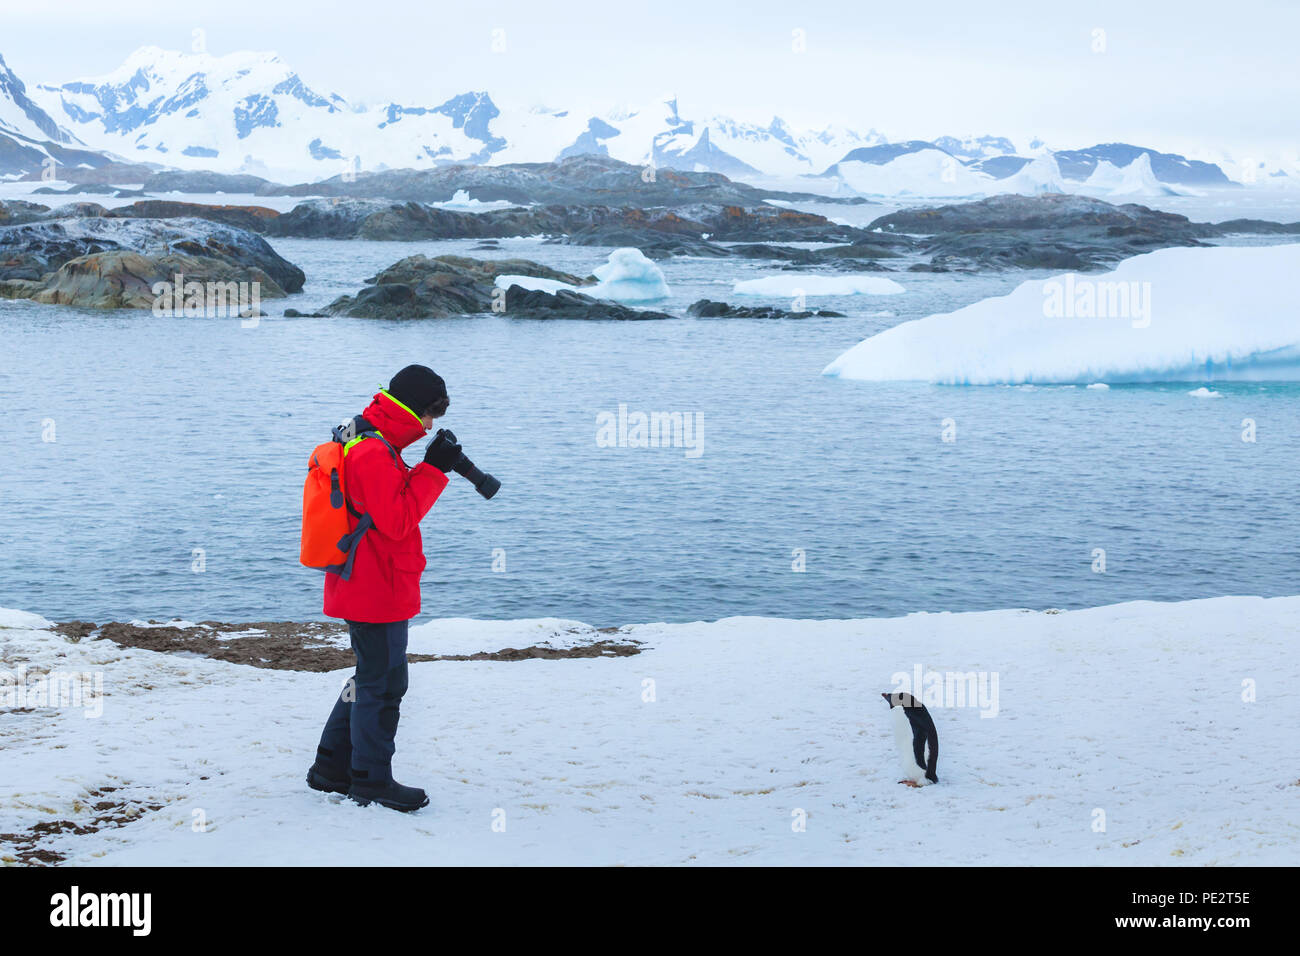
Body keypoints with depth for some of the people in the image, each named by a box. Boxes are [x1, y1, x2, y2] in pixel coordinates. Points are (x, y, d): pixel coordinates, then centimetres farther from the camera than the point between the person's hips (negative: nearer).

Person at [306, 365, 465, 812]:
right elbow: (399, 520, -23)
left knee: (372, 678, 20)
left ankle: (332, 767, 27)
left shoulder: (365, 443, 13)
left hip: (364, 588, 11)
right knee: (384, 683, 1)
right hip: (377, 593, -11)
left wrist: (430, 467, 5)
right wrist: (434, 469, -19)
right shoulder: (374, 454, -22)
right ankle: (372, 780, 12)